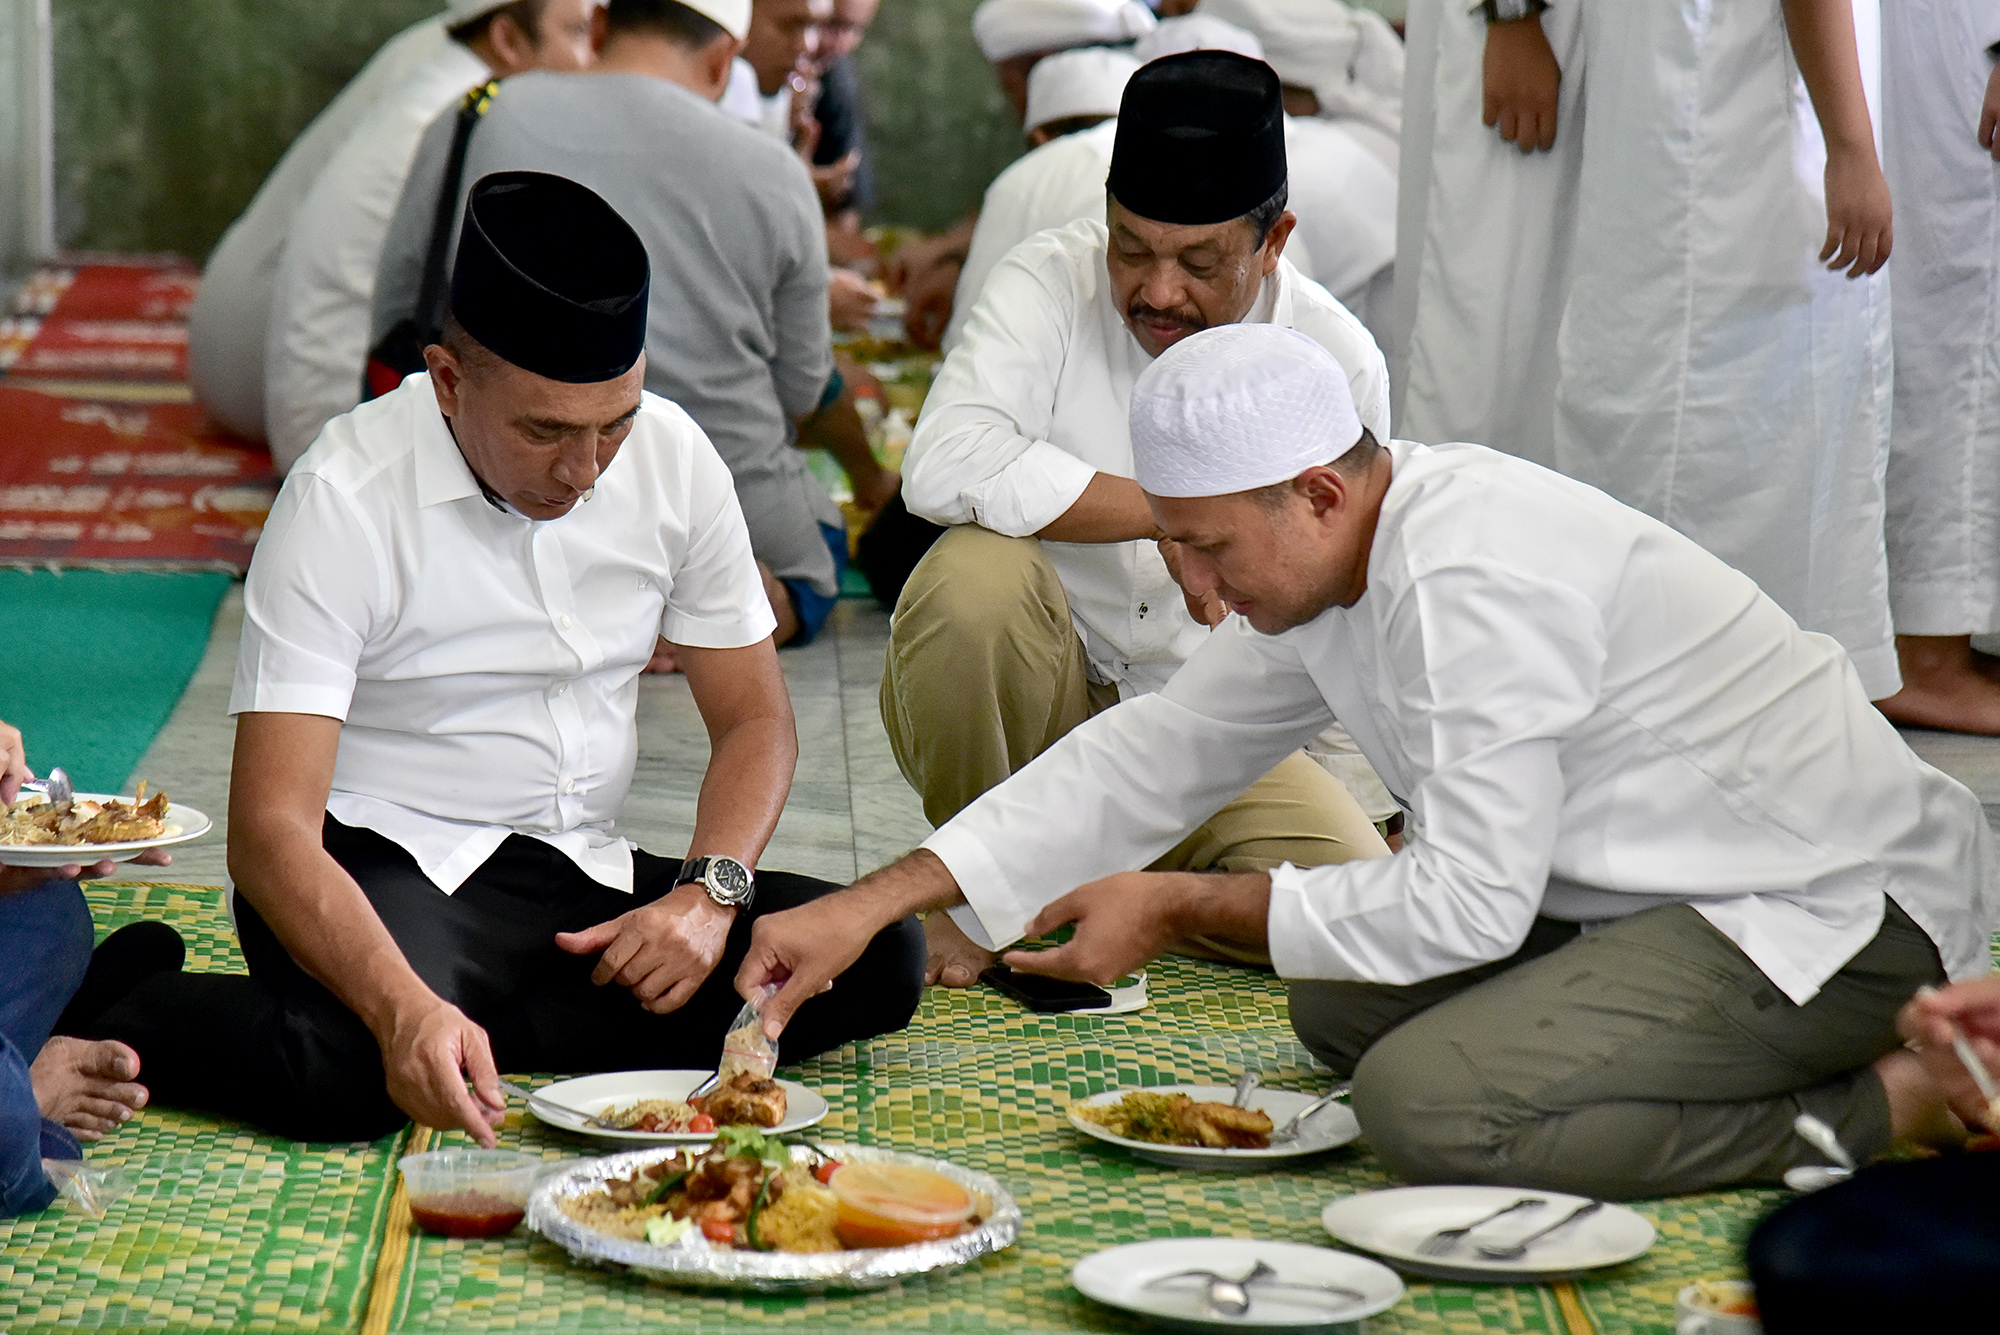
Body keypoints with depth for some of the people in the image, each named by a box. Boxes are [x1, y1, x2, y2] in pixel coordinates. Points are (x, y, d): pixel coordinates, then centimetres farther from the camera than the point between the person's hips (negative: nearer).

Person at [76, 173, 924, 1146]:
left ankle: (481, 1034, -16)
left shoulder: (671, 457, -1)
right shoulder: (346, 498, -17)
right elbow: (269, 828, -23)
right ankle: (114, 1025, -9)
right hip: (386, 867, -6)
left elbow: (755, 719, 9)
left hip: (587, 880, 6)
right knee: (356, 1073, -39)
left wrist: (709, 891, -12)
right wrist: (405, 1011, -41)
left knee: (879, 955, -18)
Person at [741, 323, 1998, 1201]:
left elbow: (1465, 903, -24)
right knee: (1343, 1009, 15)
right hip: (1677, 890, 11)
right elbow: (1160, 750, 13)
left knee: (1424, 1101, -25)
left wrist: (1183, 906, -11)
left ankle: (1884, 1104, -12)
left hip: (1841, 912, -11)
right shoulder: (1339, 556, 6)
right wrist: (868, 906, 8)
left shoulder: (1471, 580, -25)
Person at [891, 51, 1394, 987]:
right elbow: (945, 466, -30)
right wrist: (1170, 513, -29)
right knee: (974, 573, -35)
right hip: (1035, 700, -2)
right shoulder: (1051, 283, -11)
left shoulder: (1338, 363, -4)